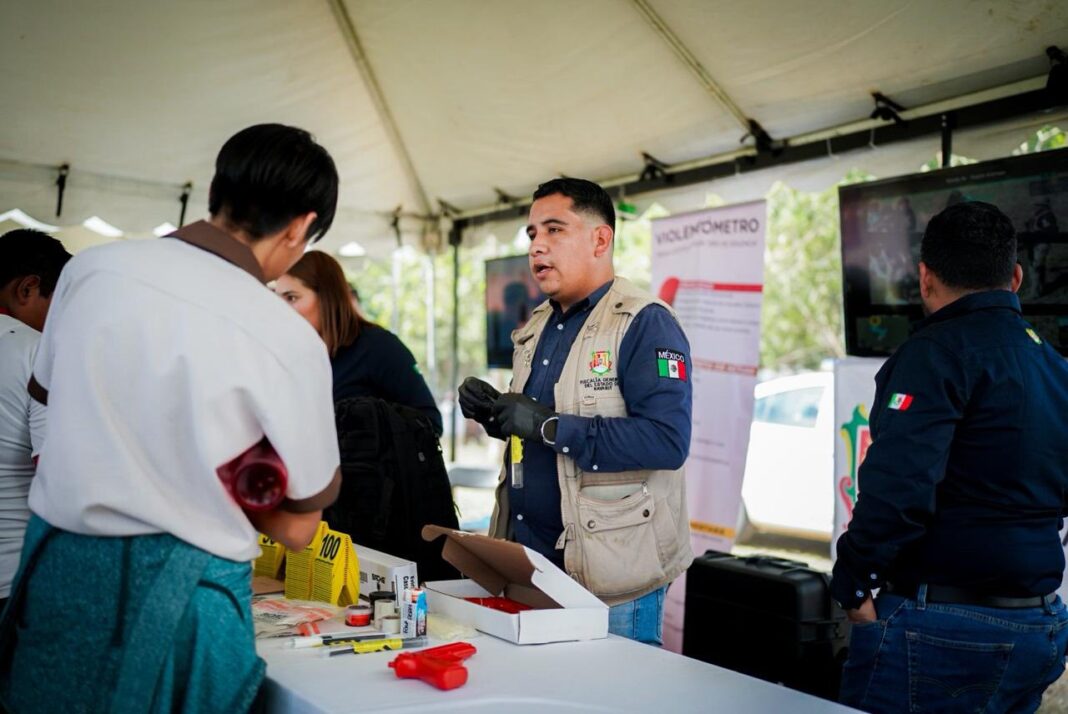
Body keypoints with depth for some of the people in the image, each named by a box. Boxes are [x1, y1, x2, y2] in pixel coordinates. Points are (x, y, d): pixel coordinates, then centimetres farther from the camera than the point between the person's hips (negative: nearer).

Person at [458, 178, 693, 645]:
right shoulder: (536, 329, 12)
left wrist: (547, 426, -24)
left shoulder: (645, 324, -13)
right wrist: (495, 415, 1)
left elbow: (668, 440, -26)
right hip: (528, 559, 8)